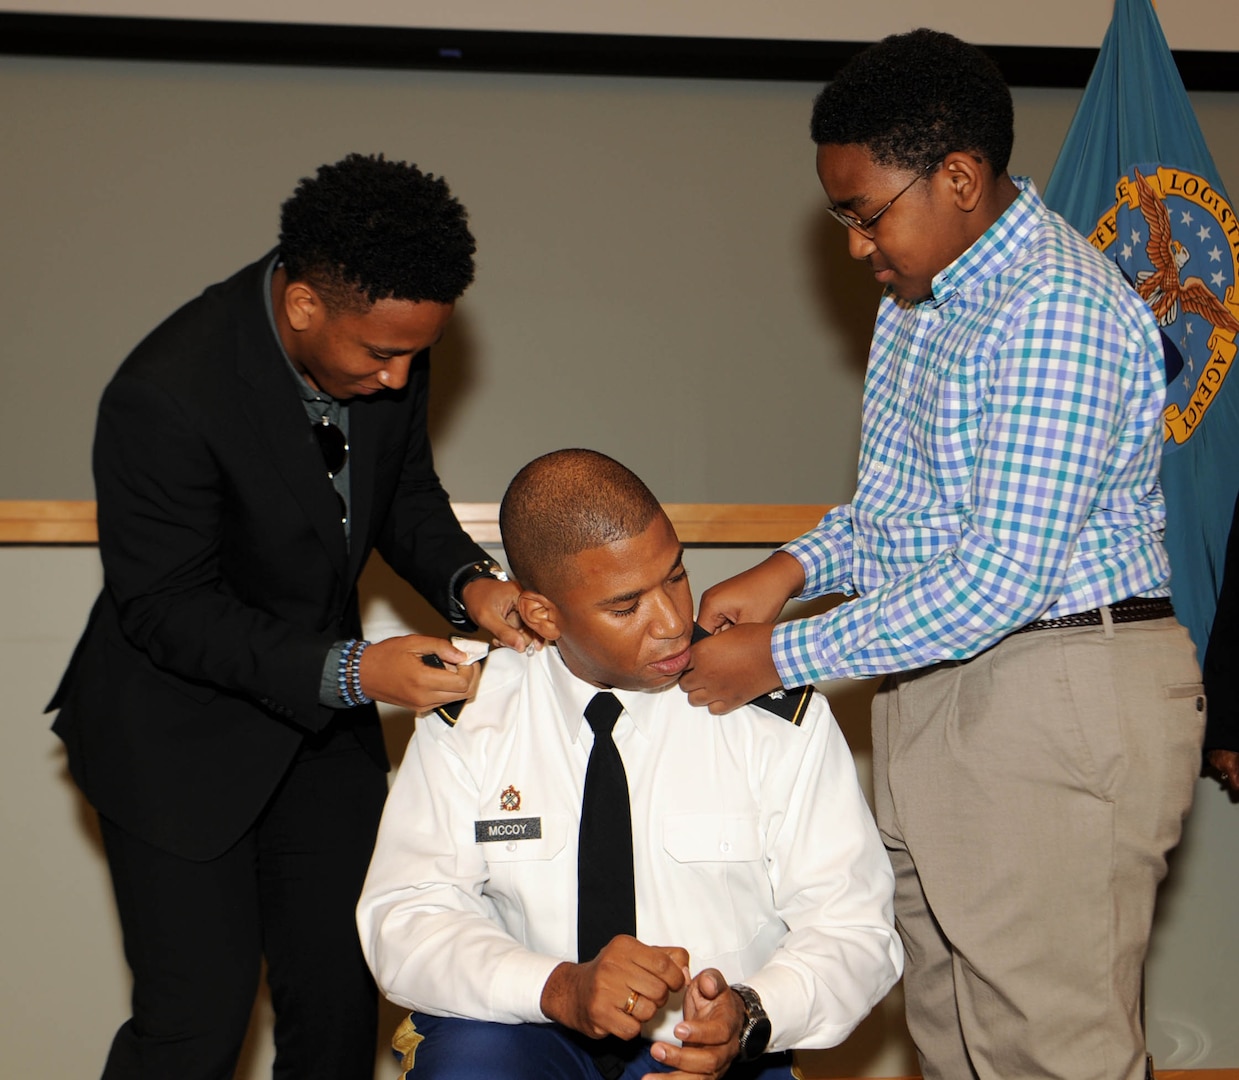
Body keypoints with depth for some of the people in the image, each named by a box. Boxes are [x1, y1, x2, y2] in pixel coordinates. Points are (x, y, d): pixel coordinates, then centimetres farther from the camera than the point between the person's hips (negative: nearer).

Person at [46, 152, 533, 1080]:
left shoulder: (388, 335, -11)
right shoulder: (166, 395, -30)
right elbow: (163, 608, -23)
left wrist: (466, 581, -16)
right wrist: (350, 671, -32)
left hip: (322, 715, 6)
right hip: (180, 735, -5)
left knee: (340, 996, 10)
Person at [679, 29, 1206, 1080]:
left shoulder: (1058, 313, -20)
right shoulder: (919, 296, 12)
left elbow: (1001, 580, -24)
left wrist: (779, 659, -18)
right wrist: (793, 569, 4)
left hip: (1058, 706, -10)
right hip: (940, 693, 10)